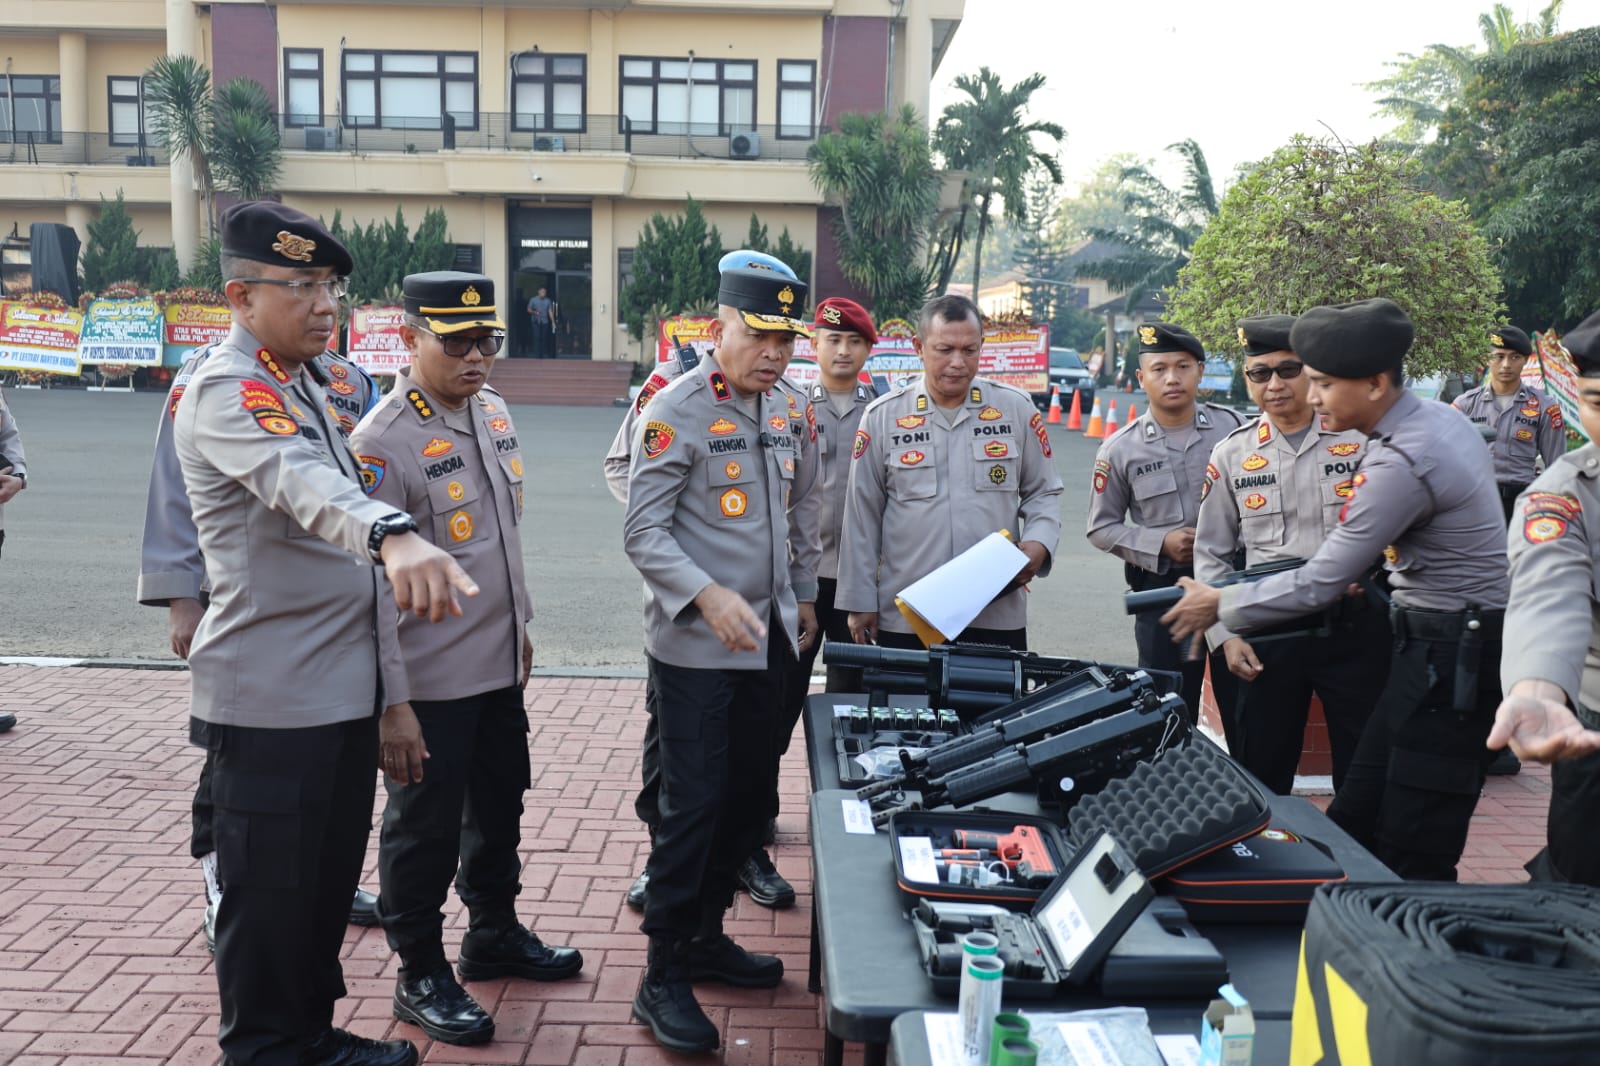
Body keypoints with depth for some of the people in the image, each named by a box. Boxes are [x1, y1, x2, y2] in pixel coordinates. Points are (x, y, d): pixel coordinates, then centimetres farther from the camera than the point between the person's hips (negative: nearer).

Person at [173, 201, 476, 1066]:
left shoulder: (302, 387, 14)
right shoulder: (227, 391, -16)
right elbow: (299, 481, -38)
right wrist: (392, 534, -58)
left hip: (344, 689, 9)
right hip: (271, 701, -9)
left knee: (330, 875, 19)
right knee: (269, 889, 5)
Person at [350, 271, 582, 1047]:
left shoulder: (494, 413, 6)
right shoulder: (383, 443, -19)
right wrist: (388, 706, -19)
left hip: (500, 668, 8)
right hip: (430, 684, -8)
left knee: (499, 808, 22)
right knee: (424, 829, 8)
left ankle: (494, 933, 42)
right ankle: (421, 977, 26)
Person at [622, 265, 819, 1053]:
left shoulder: (782, 410, 9)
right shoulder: (677, 412, -13)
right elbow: (643, 533, -16)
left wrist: (802, 595, 20)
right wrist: (708, 596, -29)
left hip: (765, 640, 7)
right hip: (695, 647, -7)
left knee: (748, 797, 14)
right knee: (693, 806, -3)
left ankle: (706, 938, 31)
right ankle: (663, 981, 10)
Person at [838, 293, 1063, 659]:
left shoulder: (1017, 409, 5)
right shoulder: (883, 416, 2)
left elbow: (1044, 492, 14)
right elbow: (862, 516, 4)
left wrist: (1039, 543, -6)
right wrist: (861, 602, 3)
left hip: (999, 617, 1)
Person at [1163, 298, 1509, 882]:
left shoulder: (1400, 463, -24)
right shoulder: (1441, 418, 6)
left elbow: (1320, 584, -19)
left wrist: (1220, 606, -8)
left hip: (1453, 653, -10)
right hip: (1436, 641, 10)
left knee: (1414, 855, -4)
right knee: (1355, 820, 12)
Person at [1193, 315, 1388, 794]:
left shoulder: (1361, 438, -1)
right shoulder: (1231, 454, 5)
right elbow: (1211, 554, 8)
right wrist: (1225, 634, 0)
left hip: (1356, 627, -1)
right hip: (1267, 635, 1)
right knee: (1260, 778, 11)